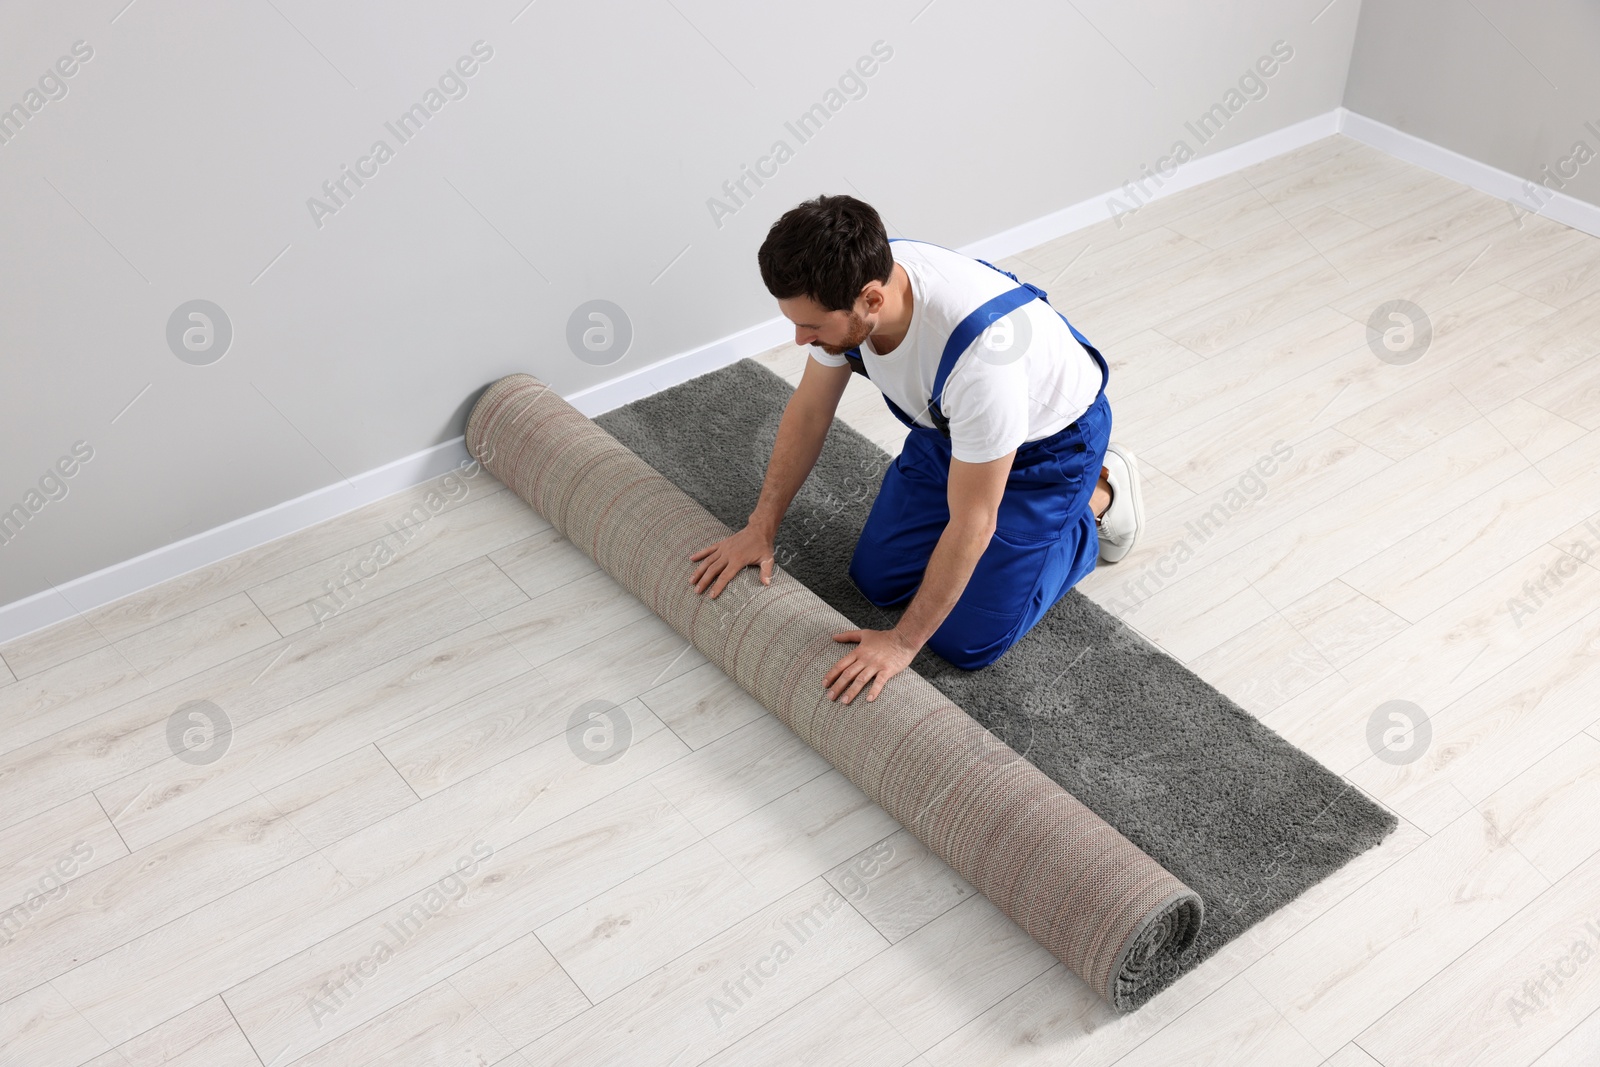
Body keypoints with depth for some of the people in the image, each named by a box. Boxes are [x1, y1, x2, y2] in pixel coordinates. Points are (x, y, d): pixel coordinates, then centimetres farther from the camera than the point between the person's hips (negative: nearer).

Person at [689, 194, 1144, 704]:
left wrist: (903, 642, -24)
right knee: (878, 580, 7)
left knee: (967, 640, -5)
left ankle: (1098, 497, 13)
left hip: (1048, 441, -6)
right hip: (952, 421, 6)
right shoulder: (849, 284, -24)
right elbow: (809, 410, -5)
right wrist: (761, 527, -4)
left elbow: (971, 525, -33)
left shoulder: (977, 350, -45)